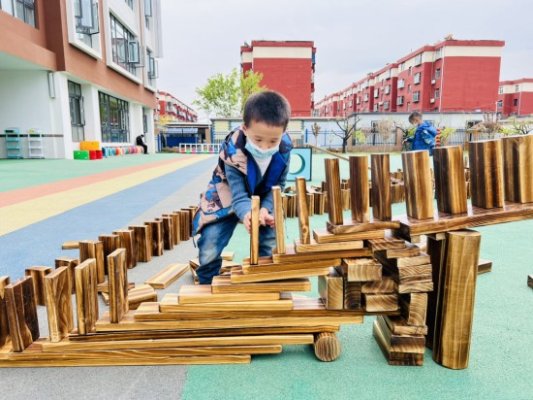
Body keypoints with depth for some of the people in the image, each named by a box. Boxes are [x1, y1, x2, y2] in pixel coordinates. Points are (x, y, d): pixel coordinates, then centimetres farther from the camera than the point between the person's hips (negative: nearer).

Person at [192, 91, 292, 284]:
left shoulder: (284, 149, -24)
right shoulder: (233, 150, -35)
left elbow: (277, 186, -13)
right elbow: (239, 195, -34)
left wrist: (265, 208, -32)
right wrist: (247, 213, -57)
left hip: (263, 199, 4)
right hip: (226, 198, -3)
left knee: (271, 243, 1)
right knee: (210, 247, -10)